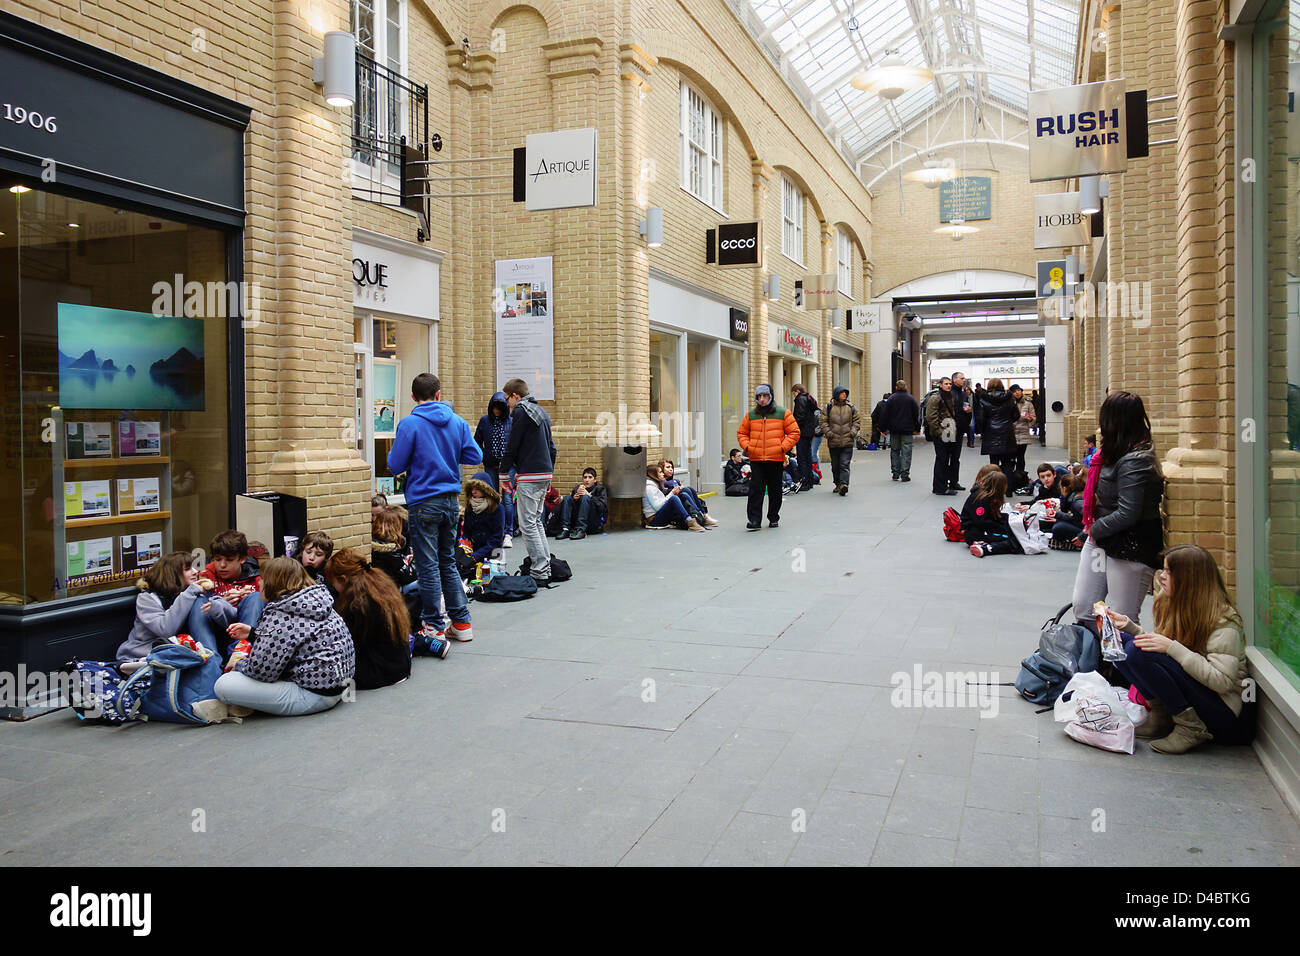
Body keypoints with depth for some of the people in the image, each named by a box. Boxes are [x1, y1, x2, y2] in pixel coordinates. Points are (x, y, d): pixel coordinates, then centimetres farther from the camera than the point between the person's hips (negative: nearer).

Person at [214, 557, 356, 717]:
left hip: (314, 696, -10)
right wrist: (252, 633, 21)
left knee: (223, 684, -13)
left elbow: (261, 670, -18)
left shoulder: (280, 616, -20)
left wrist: (239, 665, 3)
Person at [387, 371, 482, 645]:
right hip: (451, 500, 5)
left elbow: (395, 465, -9)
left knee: (428, 567, 3)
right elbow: (475, 456, 5)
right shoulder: (458, 422, 2)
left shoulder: (410, 424, -11)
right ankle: (461, 623, 19)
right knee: (448, 563, 16)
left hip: (423, 503, -5)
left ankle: (434, 627, 10)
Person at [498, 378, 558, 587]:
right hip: (545, 474, 9)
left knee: (528, 524, -5)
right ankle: (546, 569, 17)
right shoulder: (541, 411, 18)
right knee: (537, 521, 16)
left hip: (530, 476, -9)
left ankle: (539, 573, -7)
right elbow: (551, 446, 21)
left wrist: (504, 474, -2)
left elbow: (512, 446, -11)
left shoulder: (521, 411, -9)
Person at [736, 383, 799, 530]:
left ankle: (774, 518, 23)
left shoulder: (783, 413, 1)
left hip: (776, 458, -1)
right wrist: (746, 446, -1)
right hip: (756, 459, 1)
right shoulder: (750, 414, 8)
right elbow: (741, 433, 16)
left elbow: (794, 432, 2)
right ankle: (754, 520, -6)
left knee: (775, 490, 9)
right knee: (755, 489, -6)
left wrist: (783, 447, -9)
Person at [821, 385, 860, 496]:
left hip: (847, 441, -1)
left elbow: (857, 420, 11)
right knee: (835, 465, 11)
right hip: (833, 442, 1)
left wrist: (853, 432, -2)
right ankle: (838, 484, 25)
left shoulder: (850, 407, 5)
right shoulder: (829, 407, 1)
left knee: (845, 464, -11)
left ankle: (844, 484, -18)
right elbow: (824, 421, 3)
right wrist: (829, 433, -8)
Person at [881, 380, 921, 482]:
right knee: (906, 452, 0)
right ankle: (905, 474, -4)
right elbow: (916, 415, 2)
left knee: (894, 451, 10)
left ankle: (895, 474, 10)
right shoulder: (911, 399, -1)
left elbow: (886, 415, 1)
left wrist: (885, 428, 6)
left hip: (894, 430, 1)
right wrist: (917, 429, 8)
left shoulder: (891, 399, 1)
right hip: (907, 430, -1)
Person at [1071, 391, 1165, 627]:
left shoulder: (1134, 462, -21)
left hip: (1128, 550, -9)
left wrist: (1095, 529, -10)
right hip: (1099, 539, 9)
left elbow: (1127, 515, -25)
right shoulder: (1113, 454, 7)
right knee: (1082, 608, 13)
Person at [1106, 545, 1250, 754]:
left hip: (1222, 708, -8)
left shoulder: (1223, 619, -19)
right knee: (1122, 643, -4)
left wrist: (1172, 648, -30)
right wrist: (1128, 625, 3)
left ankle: (1191, 728, -15)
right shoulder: (1171, 604, 4)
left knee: (1140, 654, -26)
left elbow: (1222, 681, -26)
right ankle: (1161, 716, -2)